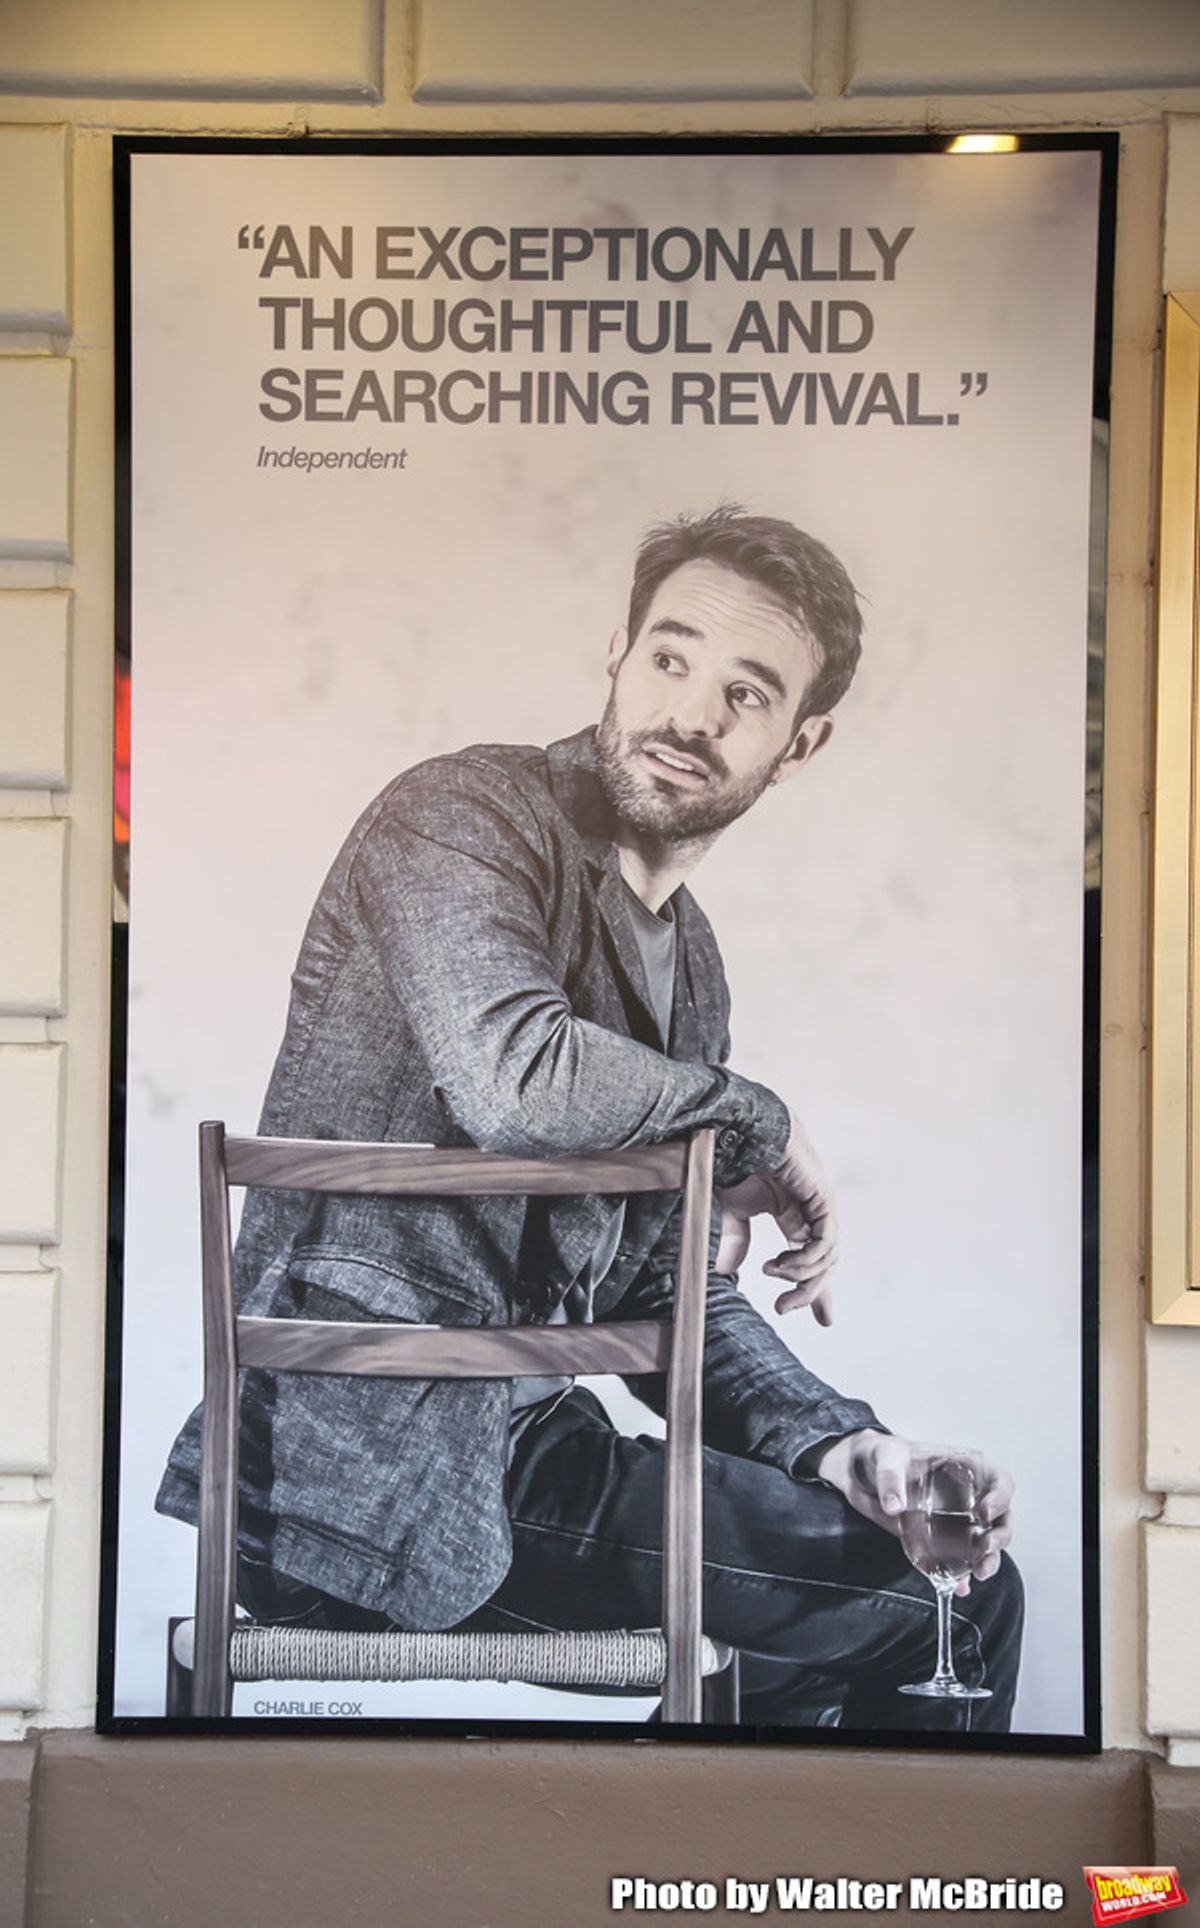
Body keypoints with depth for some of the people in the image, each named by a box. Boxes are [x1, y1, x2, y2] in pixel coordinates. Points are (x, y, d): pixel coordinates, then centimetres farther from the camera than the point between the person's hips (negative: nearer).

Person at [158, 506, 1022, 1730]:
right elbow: (517, 1079, -30)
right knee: (944, 1604, -7)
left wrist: (838, 1445, -2)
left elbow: (677, 1298, 15)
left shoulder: (691, 965, 16)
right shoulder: (469, 812, -9)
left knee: (966, 1585, 15)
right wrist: (761, 1129, -12)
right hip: (375, 1470, -8)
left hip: (513, 1441, 9)